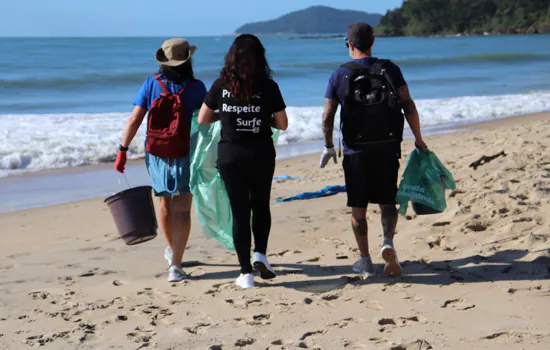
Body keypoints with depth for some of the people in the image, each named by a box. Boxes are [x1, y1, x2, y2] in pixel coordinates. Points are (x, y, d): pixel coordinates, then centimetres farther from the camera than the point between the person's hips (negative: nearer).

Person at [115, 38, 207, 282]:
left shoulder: (151, 84, -7)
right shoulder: (196, 88, -11)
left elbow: (135, 119, -9)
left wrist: (123, 150, -5)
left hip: (156, 155, 3)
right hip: (185, 155, -3)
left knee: (165, 203, 22)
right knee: (181, 210, -1)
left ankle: (172, 251, 44)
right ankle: (175, 265, -12)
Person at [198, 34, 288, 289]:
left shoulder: (221, 85, -4)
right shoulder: (268, 87, -7)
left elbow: (202, 119, 3)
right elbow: (282, 124, -2)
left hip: (230, 155, 0)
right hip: (261, 155, 0)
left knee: (240, 211, 7)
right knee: (261, 206, 20)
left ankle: (246, 272, 7)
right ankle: (260, 254, 1)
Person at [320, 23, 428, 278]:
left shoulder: (339, 75, -2)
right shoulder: (390, 69, 1)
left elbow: (327, 116, -3)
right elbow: (408, 105, -5)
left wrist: (328, 147, 10)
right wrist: (418, 139, 4)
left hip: (356, 150, -1)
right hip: (388, 149, 1)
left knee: (358, 208, 9)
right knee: (387, 201, 12)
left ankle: (365, 261, 14)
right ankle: (388, 241, -13)